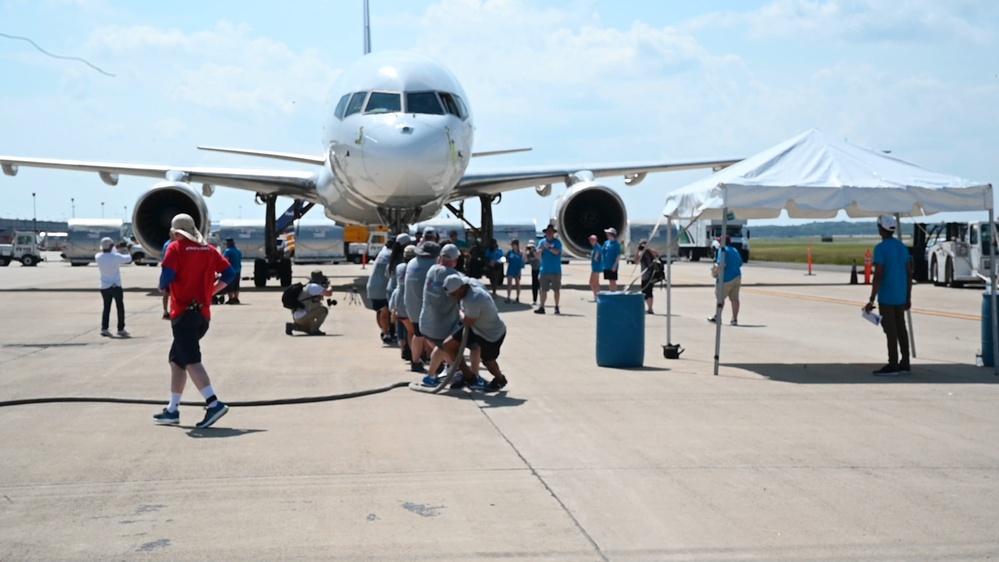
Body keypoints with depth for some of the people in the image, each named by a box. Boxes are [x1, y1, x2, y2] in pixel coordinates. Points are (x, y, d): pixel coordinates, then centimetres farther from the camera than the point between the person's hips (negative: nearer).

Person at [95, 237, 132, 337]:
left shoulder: (98, 257, -6)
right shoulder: (116, 257, -18)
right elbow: (128, 259, -3)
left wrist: (117, 247, 24)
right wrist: (127, 251, 18)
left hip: (104, 287, 4)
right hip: (116, 286, -4)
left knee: (106, 307, 12)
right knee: (120, 307, 10)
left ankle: (104, 328, 0)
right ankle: (121, 329, 12)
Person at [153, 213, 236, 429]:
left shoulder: (175, 248, -4)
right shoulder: (209, 250, 11)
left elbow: (167, 275, -15)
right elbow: (229, 273, 7)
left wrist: (162, 287, 6)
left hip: (183, 312, -7)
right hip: (203, 313, 7)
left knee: (191, 361, -12)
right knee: (177, 359, 17)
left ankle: (214, 403, -27)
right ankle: (172, 410, 19)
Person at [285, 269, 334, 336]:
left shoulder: (308, 286, 18)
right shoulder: (314, 286, -12)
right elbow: (329, 293, -20)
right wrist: (328, 286, 2)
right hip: (302, 316, -10)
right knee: (324, 310, -13)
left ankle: (292, 326, 14)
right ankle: (314, 330, -12)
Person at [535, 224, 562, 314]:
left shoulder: (557, 242, 0)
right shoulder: (542, 242, 10)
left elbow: (557, 252, -17)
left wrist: (549, 247, -30)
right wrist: (542, 249, -14)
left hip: (555, 271, -3)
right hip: (544, 270, 3)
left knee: (556, 289, 4)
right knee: (543, 290, 1)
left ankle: (557, 307, 11)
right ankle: (541, 307, 2)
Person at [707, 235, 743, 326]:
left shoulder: (723, 250, -11)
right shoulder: (735, 250, 15)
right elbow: (740, 263, 18)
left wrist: (716, 271, -11)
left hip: (727, 278, -7)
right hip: (737, 277, 7)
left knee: (721, 297, 5)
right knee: (734, 299, 5)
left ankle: (717, 317, 13)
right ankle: (735, 319, 3)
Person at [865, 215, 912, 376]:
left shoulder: (881, 248, -13)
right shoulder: (902, 247, 10)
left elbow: (878, 276, -18)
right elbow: (909, 273, 12)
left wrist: (872, 300, -16)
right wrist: (908, 297, 18)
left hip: (886, 297, -7)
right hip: (901, 296, 7)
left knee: (890, 331, -4)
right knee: (901, 329, 12)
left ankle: (893, 365, -1)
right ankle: (905, 364, 16)